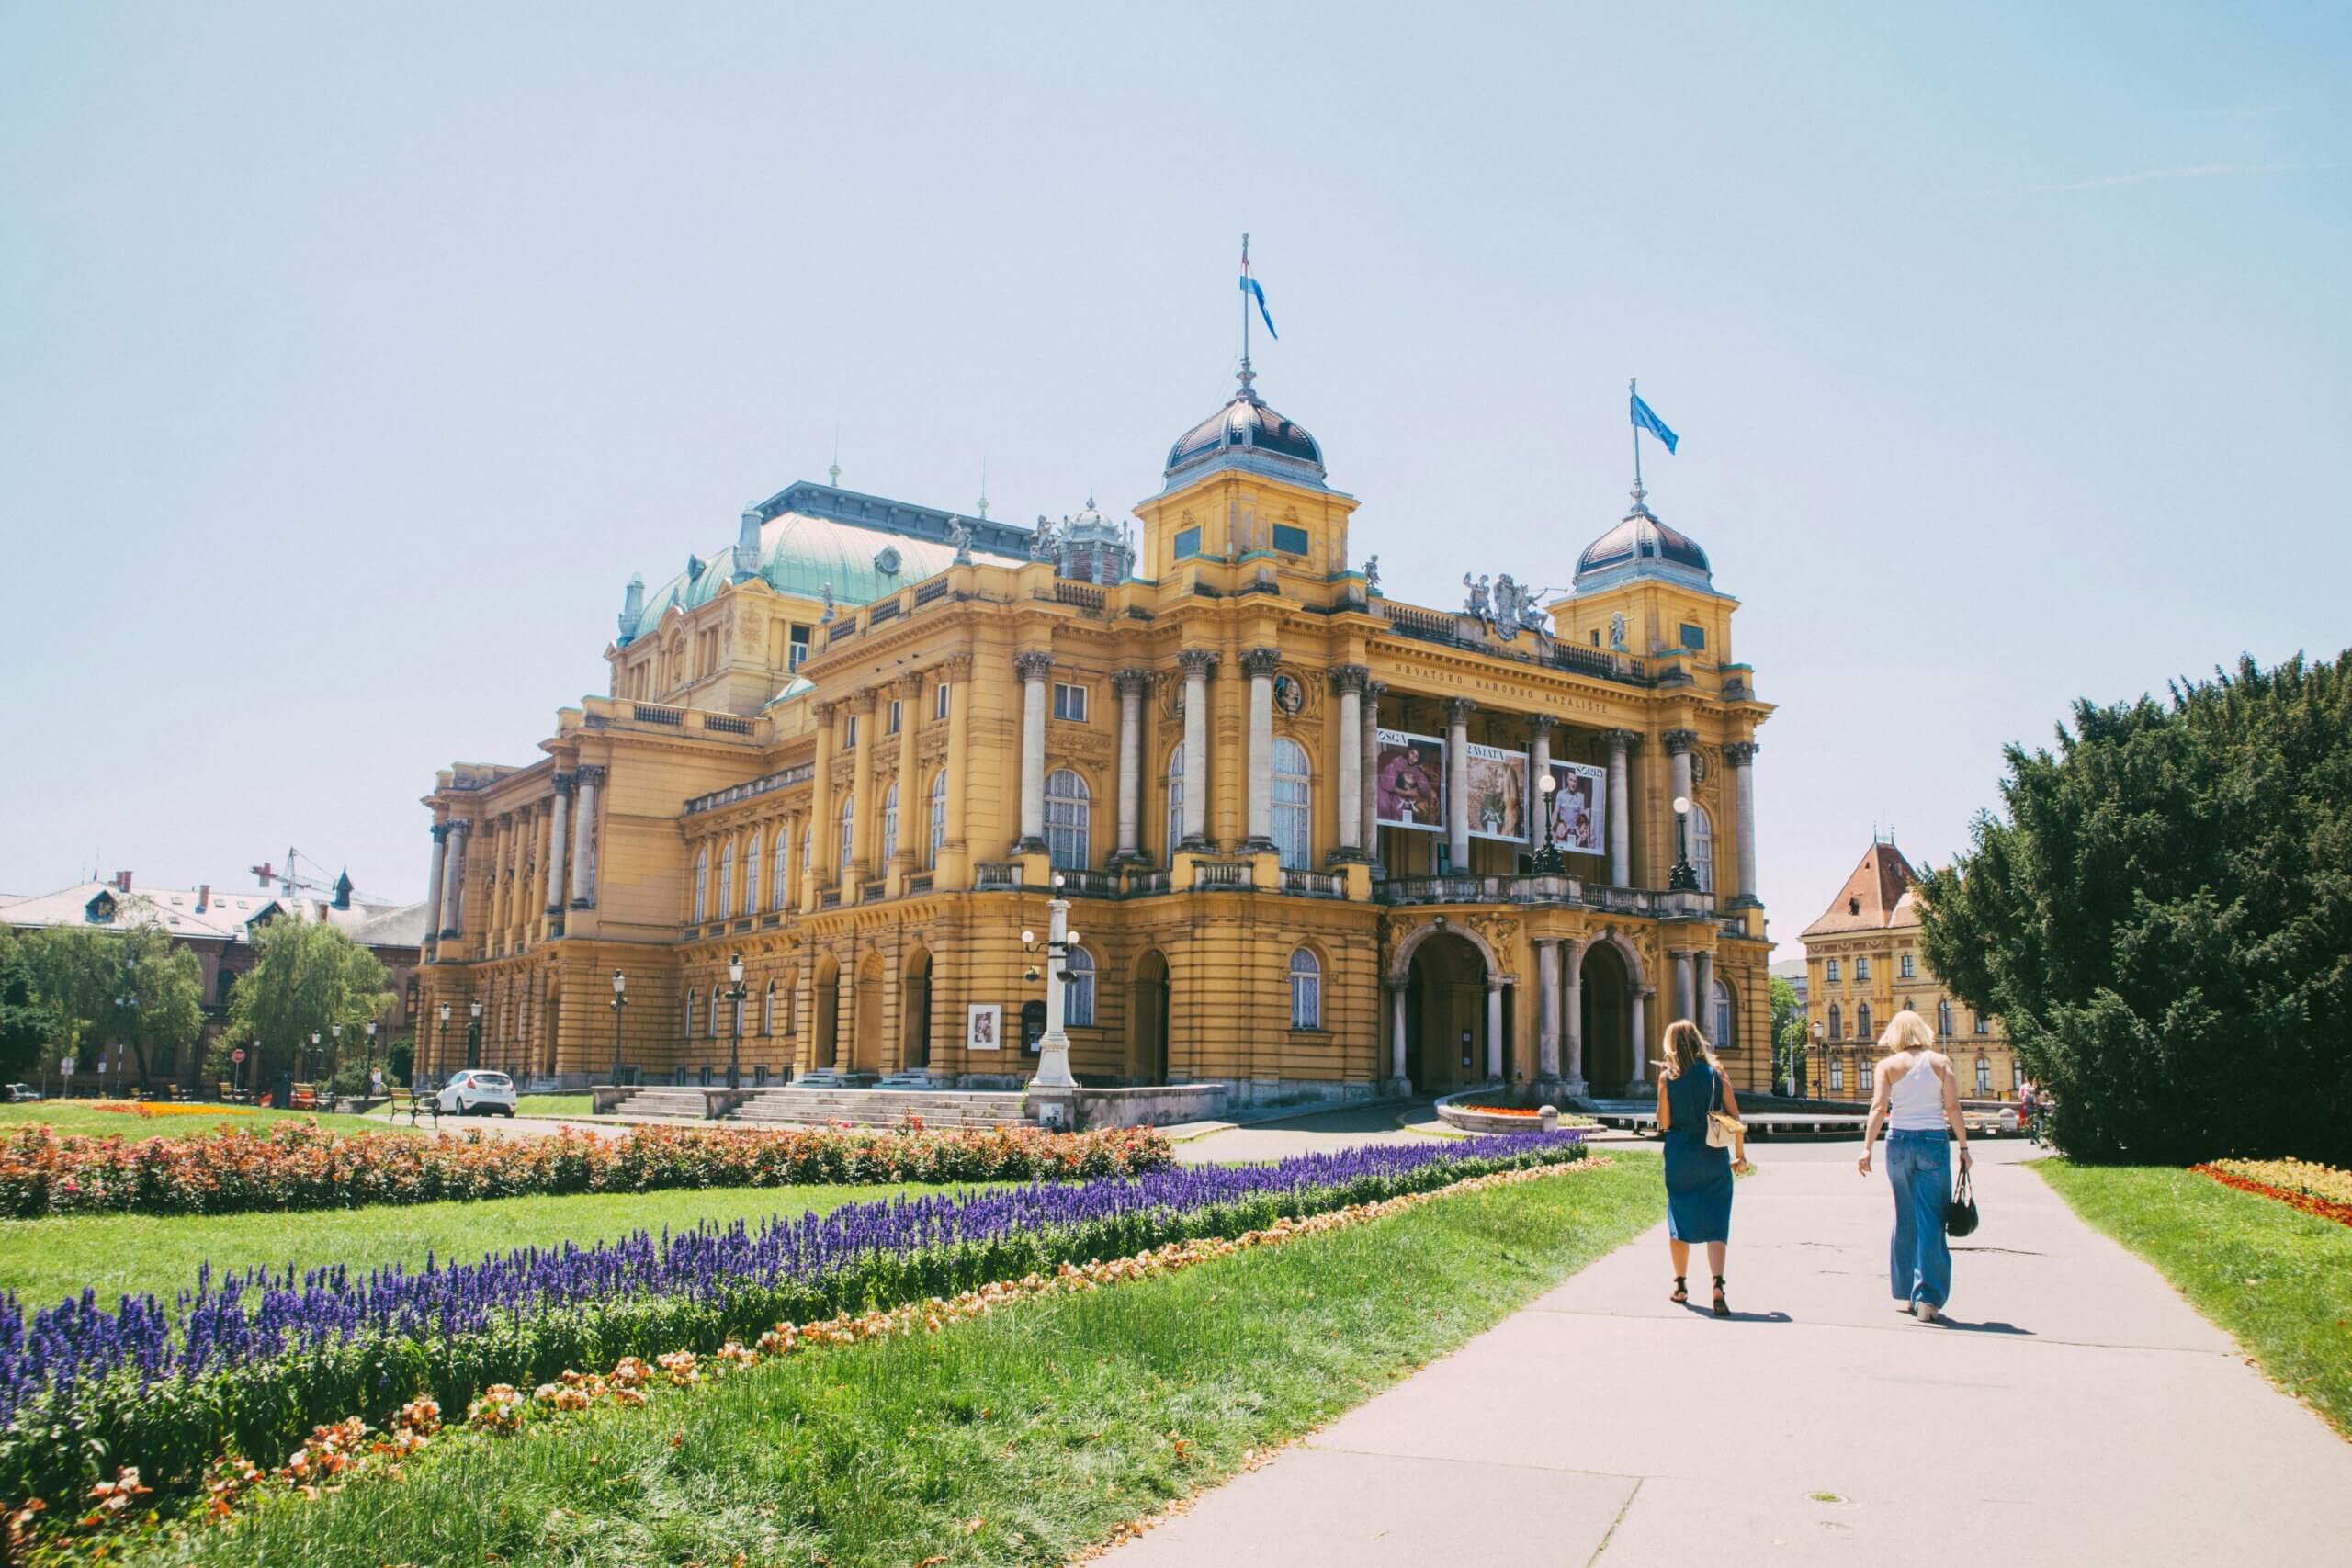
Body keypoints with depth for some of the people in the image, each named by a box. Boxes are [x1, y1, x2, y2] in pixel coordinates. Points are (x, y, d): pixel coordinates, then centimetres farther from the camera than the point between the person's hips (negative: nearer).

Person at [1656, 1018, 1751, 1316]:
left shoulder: (1668, 1076, -4)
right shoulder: (1716, 1071, 0)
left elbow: (1664, 1122, -3)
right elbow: (1735, 1118, -2)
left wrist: (1662, 1084, 3)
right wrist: (1740, 1155, 8)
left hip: (1680, 1155, 0)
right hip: (1714, 1156, 0)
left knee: (1679, 1222, 14)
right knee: (1715, 1225, 1)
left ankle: (1681, 1286, 22)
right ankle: (1718, 1286, -16)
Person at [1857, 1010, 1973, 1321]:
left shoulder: (1889, 1066, 1)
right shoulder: (1941, 1061, 2)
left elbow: (1879, 1108, -7)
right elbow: (1953, 1108, -2)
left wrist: (1867, 1148, -8)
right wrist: (1963, 1147, 5)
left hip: (1900, 1141, 1)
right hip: (1934, 1142, -1)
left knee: (1905, 1218, 13)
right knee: (1931, 1220, 0)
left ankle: (1907, 1293, 19)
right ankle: (1927, 1298, -5)